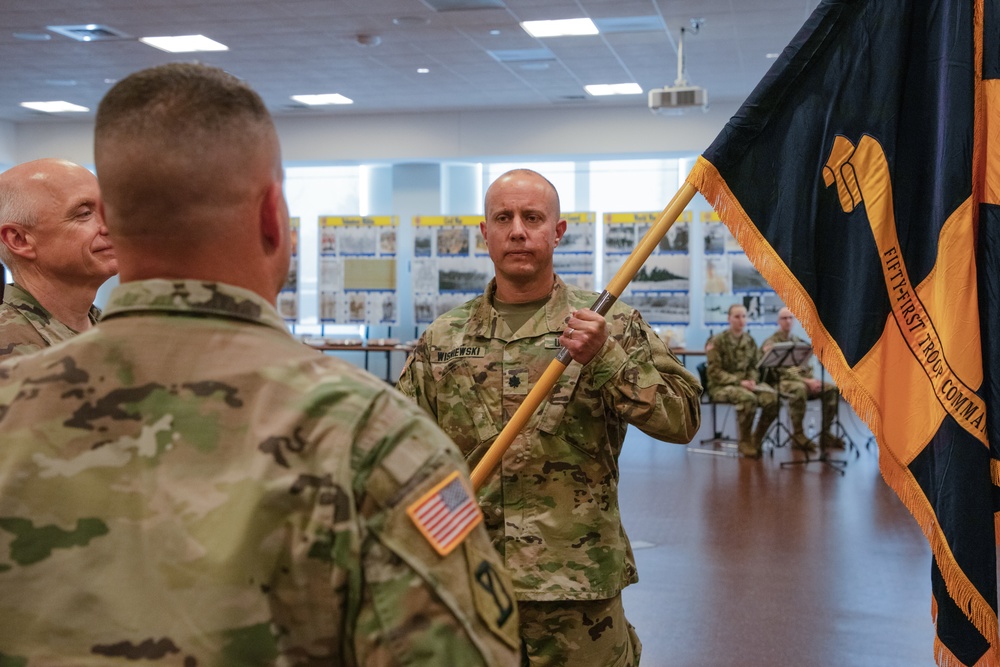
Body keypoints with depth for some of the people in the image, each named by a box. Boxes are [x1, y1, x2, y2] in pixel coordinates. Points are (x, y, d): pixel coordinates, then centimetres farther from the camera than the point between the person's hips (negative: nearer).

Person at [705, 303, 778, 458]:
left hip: (745, 384, 5)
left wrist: (752, 381, -9)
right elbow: (715, 372, -11)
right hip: (721, 386, -5)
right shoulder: (717, 342, -6)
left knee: (772, 398, -24)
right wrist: (739, 382, -21)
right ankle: (744, 441, -16)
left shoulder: (749, 341, 11)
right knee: (748, 398, -37)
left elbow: (754, 367, 15)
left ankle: (756, 439, -5)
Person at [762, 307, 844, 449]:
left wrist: (811, 380, -5)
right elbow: (781, 370, -12)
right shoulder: (771, 343, 0)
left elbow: (808, 365, 19)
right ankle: (798, 435, -28)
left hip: (805, 379, 7)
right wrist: (805, 381, -21)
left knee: (832, 389, -17)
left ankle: (825, 433, -10)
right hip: (784, 381, -6)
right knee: (800, 389, -40)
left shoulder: (798, 341, 22)